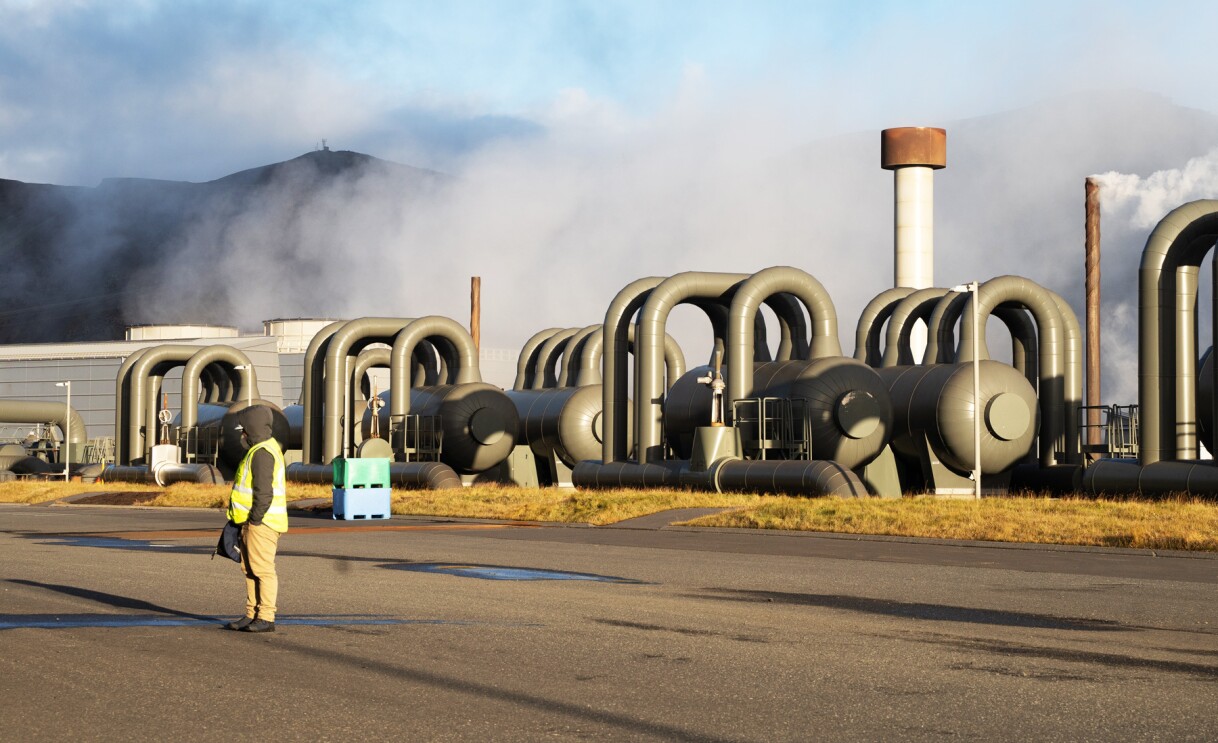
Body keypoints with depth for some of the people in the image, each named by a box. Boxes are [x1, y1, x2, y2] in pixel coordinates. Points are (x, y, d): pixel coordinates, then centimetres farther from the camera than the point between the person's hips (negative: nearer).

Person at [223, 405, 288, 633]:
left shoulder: (262, 453, -15)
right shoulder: (264, 449, 19)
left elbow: (264, 491, -21)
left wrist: (255, 520, -19)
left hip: (261, 522, -11)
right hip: (254, 522, 11)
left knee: (262, 569, -8)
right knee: (250, 569, 12)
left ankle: (266, 618, -6)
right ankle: (252, 615, 16)